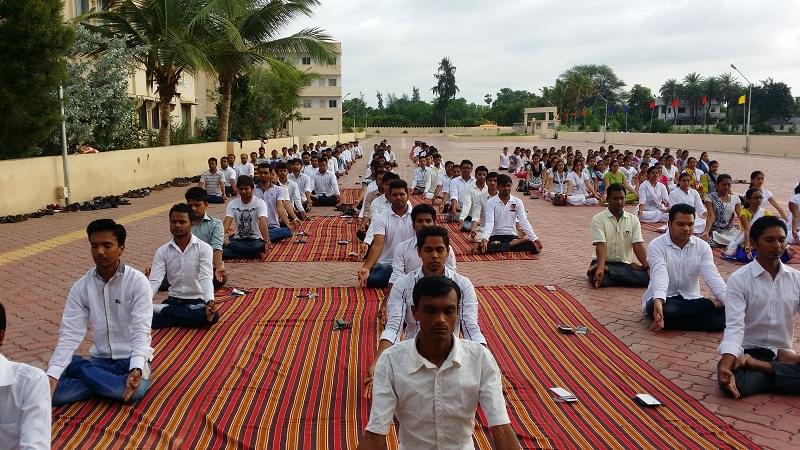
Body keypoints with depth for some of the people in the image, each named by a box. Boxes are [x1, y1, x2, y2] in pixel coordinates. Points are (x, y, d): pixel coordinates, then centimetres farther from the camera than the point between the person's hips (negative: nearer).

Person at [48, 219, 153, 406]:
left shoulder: (138, 281, -13)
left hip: (131, 359, -2)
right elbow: (70, 334, -7)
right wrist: (52, 375, -21)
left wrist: (136, 369, -36)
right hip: (100, 360, 2)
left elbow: (141, 332, -18)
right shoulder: (81, 287, -2)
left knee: (135, 389, -35)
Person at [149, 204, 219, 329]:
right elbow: (154, 281, -5)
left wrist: (210, 302, -37)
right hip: (173, 300, -1)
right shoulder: (162, 251, 3)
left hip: (197, 301, 1)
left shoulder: (204, 248, -7)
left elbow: (206, 278, -17)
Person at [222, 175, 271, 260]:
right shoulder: (232, 204, 1)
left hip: (255, 240, -3)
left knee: (261, 247, -39)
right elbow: (227, 222, -13)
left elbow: (263, 223, -24)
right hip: (238, 239, 3)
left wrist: (267, 241, -39)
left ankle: (229, 245, -20)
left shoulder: (260, 203, -9)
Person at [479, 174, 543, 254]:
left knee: (534, 246, -23)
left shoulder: (517, 202, 3)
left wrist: (534, 239, -18)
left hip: (512, 236, 2)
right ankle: (513, 244, -20)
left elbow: (524, 222, -4)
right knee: (482, 247, -35)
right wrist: (485, 238, -33)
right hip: (496, 236, -1)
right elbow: (489, 222, -14)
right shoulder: (491, 202, -3)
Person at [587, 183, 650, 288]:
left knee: (647, 276, -27)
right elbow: (601, 245, -15)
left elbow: (638, 245, -2)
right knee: (596, 277, -39)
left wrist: (646, 265, -20)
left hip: (625, 264, 4)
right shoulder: (598, 219, -4)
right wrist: (600, 267, -32)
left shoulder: (633, 219, 6)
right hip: (605, 262, -4)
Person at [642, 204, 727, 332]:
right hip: (664, 300, -4)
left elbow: (712, 276, -11)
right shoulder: (656, 245, -12)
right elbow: (659, 275, -27)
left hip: (691, 299, 4)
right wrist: (658, 300, -47)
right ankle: (713, 305, -18)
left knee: (723, 313, -23)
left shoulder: (702, 246, 1)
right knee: (666, 311, -39)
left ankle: (667, 322, -19)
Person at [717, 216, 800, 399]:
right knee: (734, 384, -34)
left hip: (783, 353, 3)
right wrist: (725, 364, -32)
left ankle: (755, 365, -14)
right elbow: (735, 326, -16)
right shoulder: (739, 279, -7)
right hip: (748, 350, -2)